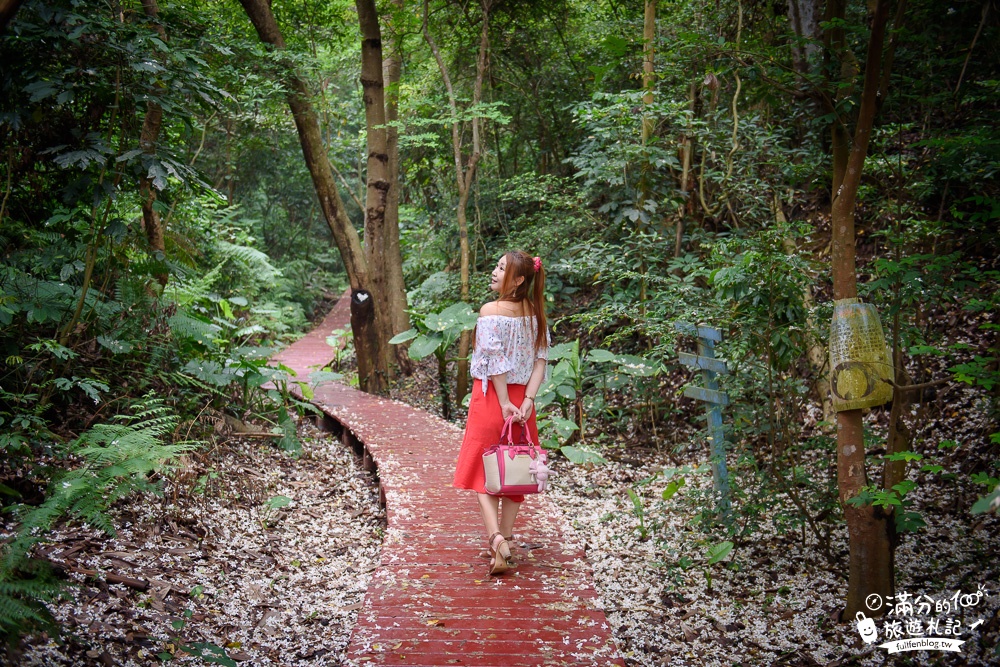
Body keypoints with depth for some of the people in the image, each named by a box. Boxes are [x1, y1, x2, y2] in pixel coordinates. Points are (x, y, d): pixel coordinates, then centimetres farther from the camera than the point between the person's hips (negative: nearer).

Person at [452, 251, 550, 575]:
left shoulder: (490, 311, -13)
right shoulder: (535, 312, 4)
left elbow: (495, 362, -16)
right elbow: (541, 358, -2)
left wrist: (504, 404, -13)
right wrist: (528, 399, -8)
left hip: (492, 396, -5)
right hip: (521, 398, 5)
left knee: (483, 472, 3)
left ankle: (495, 536, -15)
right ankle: (506, 542, 17)